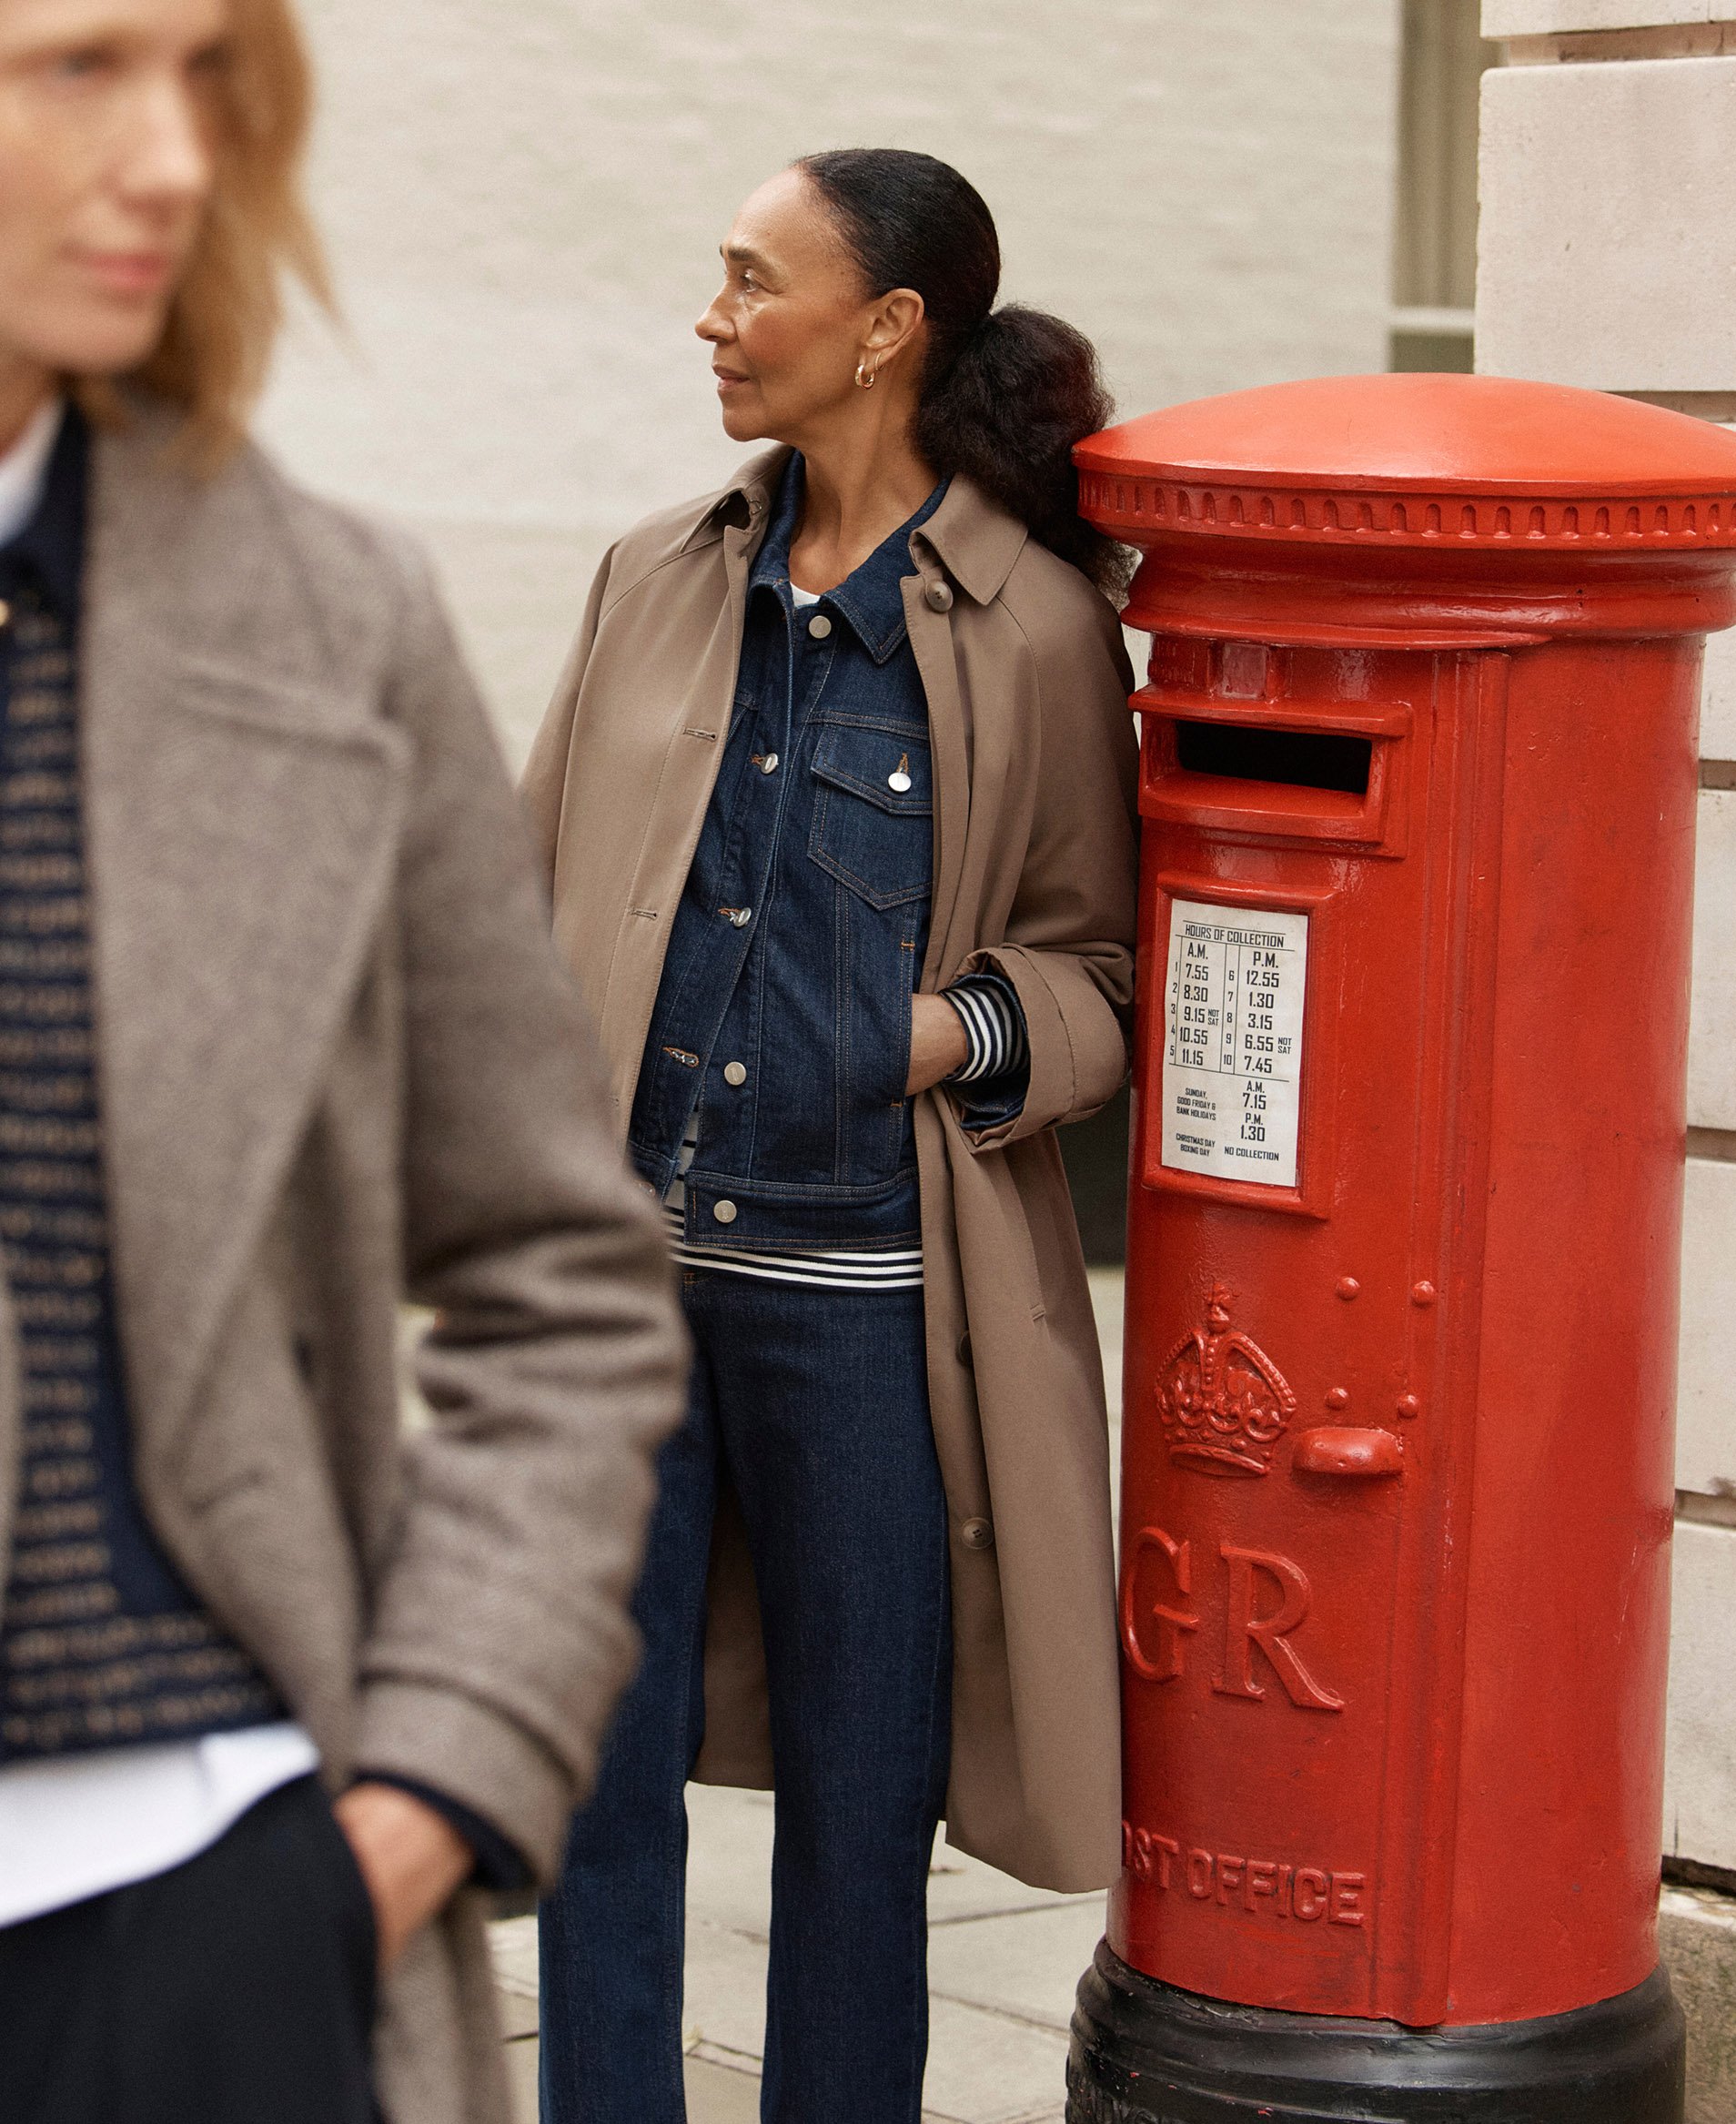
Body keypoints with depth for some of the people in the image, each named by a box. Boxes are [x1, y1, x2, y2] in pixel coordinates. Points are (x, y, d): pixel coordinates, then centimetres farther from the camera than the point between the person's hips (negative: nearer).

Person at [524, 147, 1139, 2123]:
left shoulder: (1035, 627, -3)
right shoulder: (659, 576, 8)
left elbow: (1106, 961, 5)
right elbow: (537, 901, 15)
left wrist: (979, 1028, -15)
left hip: (866, 1288, -3)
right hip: (624, 1252, 3)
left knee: (860, 1790, 7)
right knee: (597, 1773, 6)